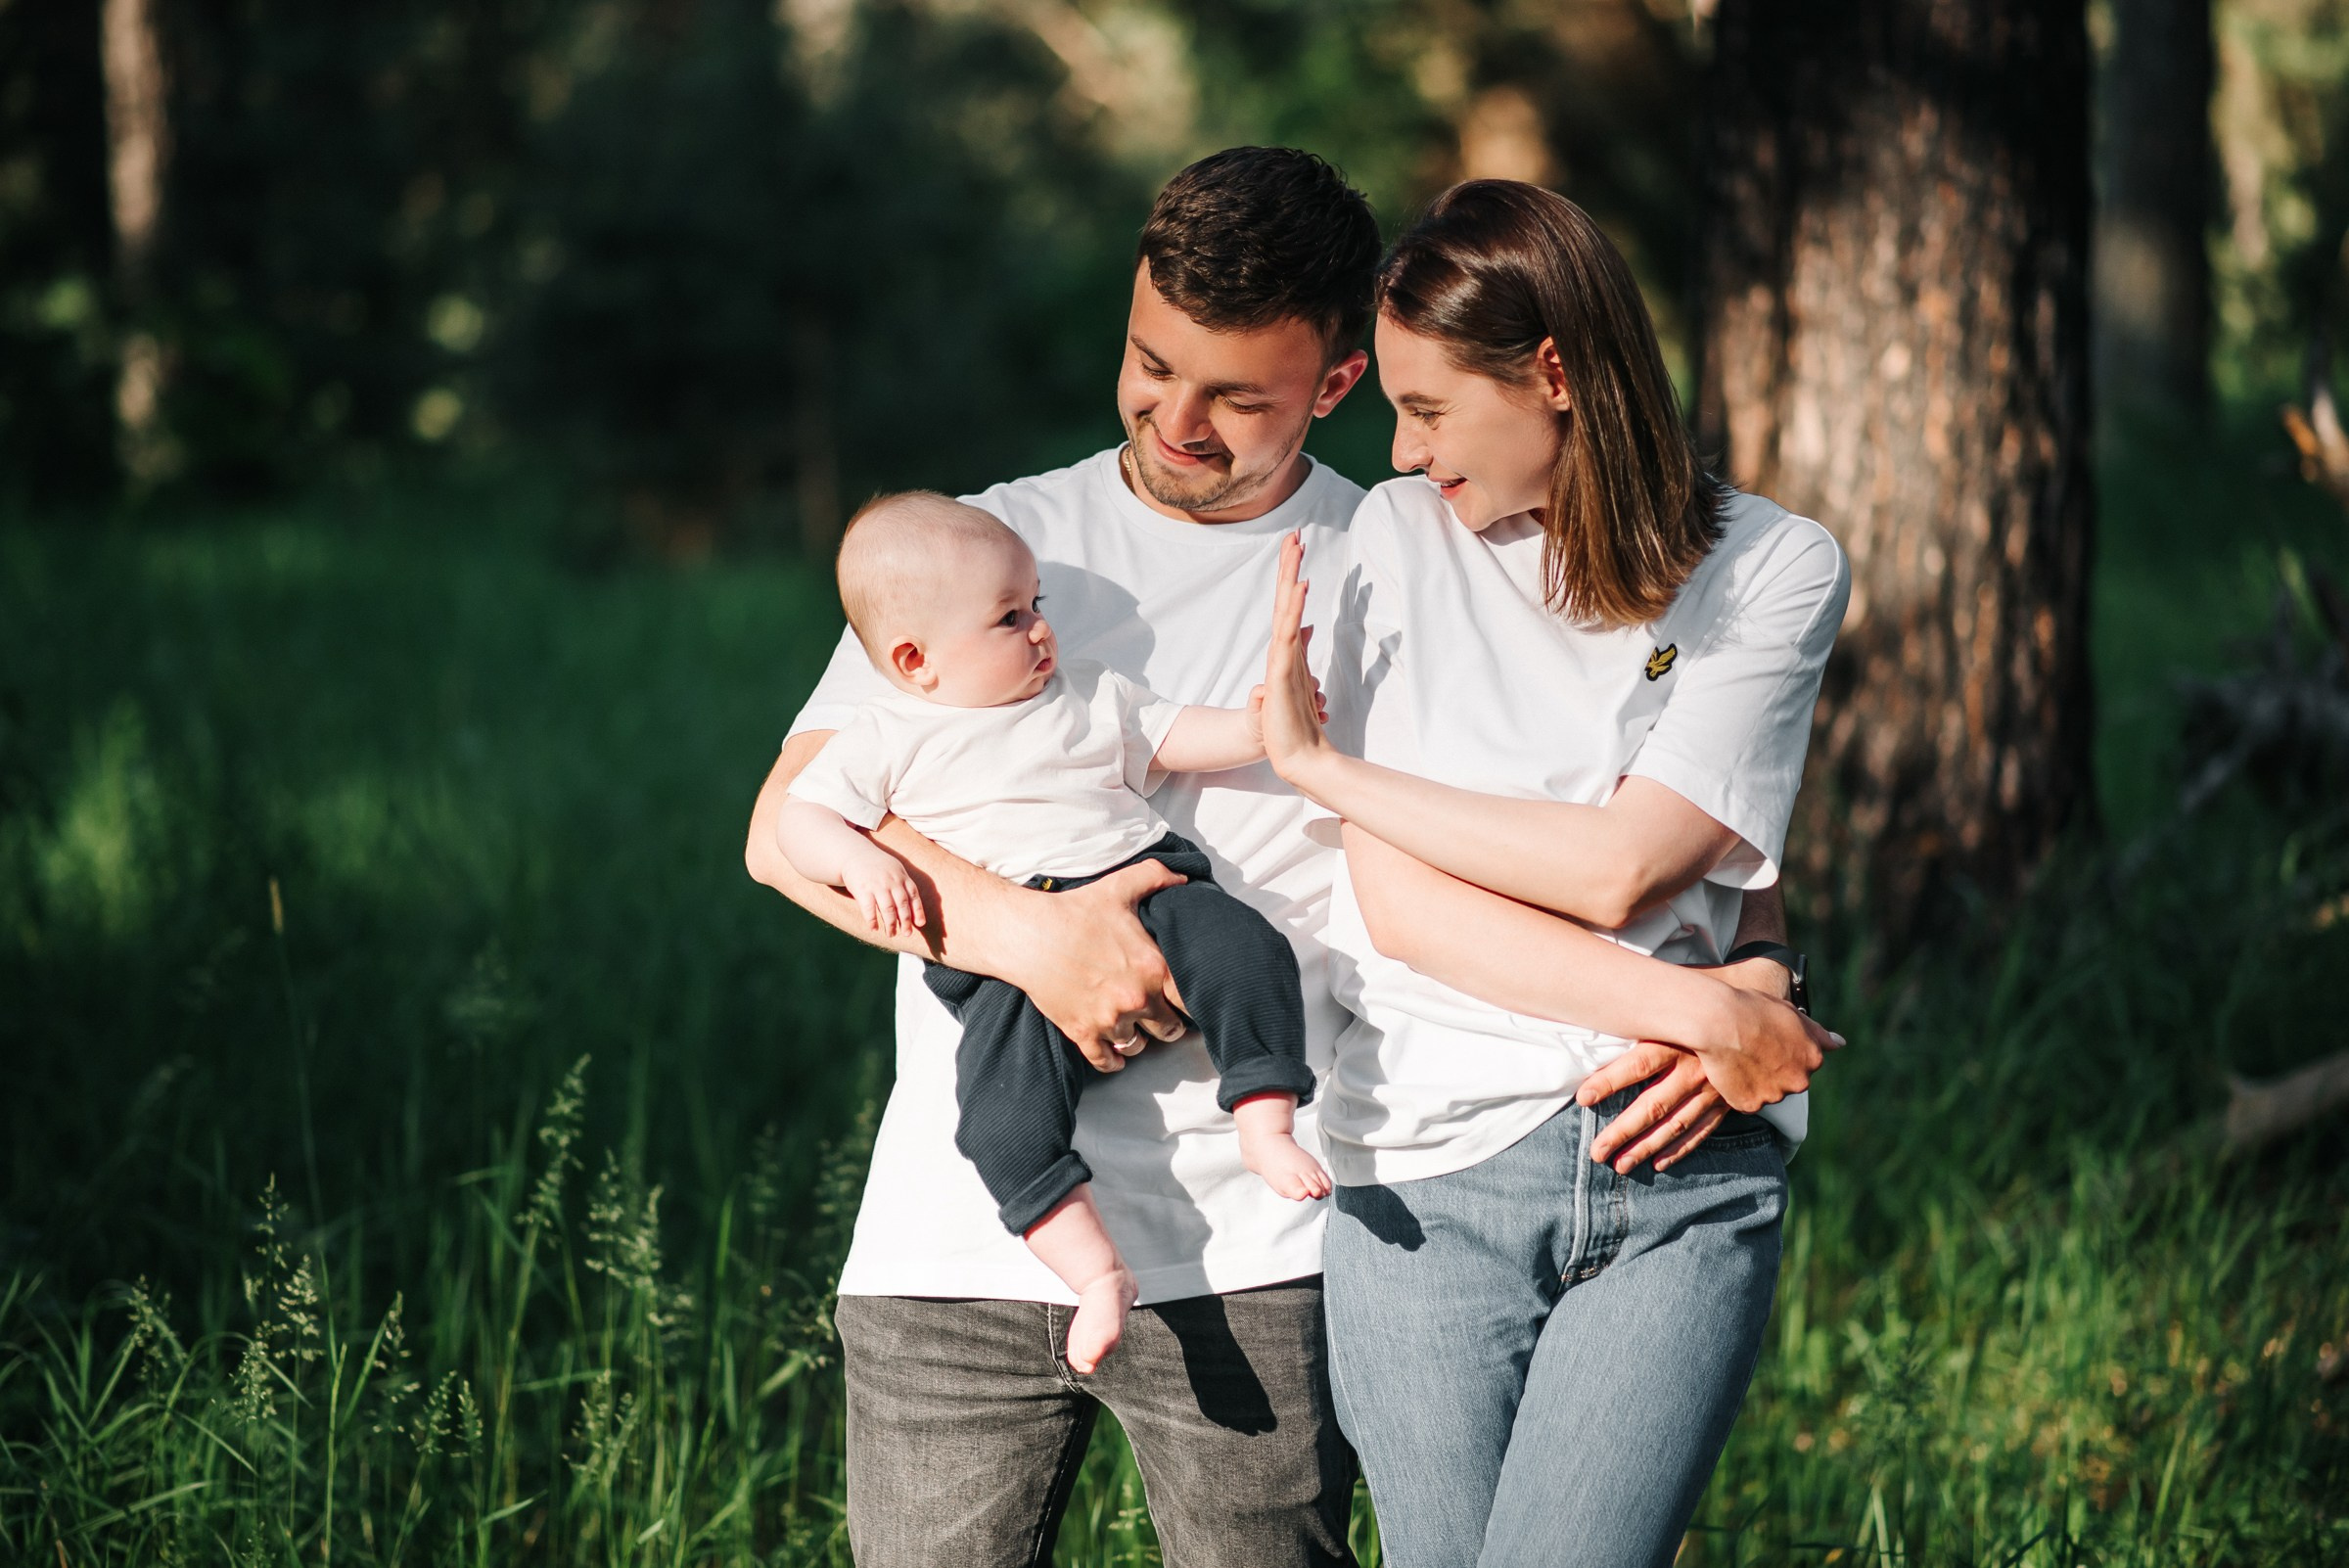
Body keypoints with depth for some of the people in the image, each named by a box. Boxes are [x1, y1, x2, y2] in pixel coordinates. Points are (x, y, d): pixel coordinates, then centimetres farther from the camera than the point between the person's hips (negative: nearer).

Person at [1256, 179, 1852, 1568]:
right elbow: (1399, 904, -1)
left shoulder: (1777, 571, 3)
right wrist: (1675, 1007, -10)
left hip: (1676, 1171, -2)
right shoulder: (1399, 538, 8)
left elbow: (1616, 869, -8)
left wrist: (1321, 765, -3)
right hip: (1431, 1171, 2)